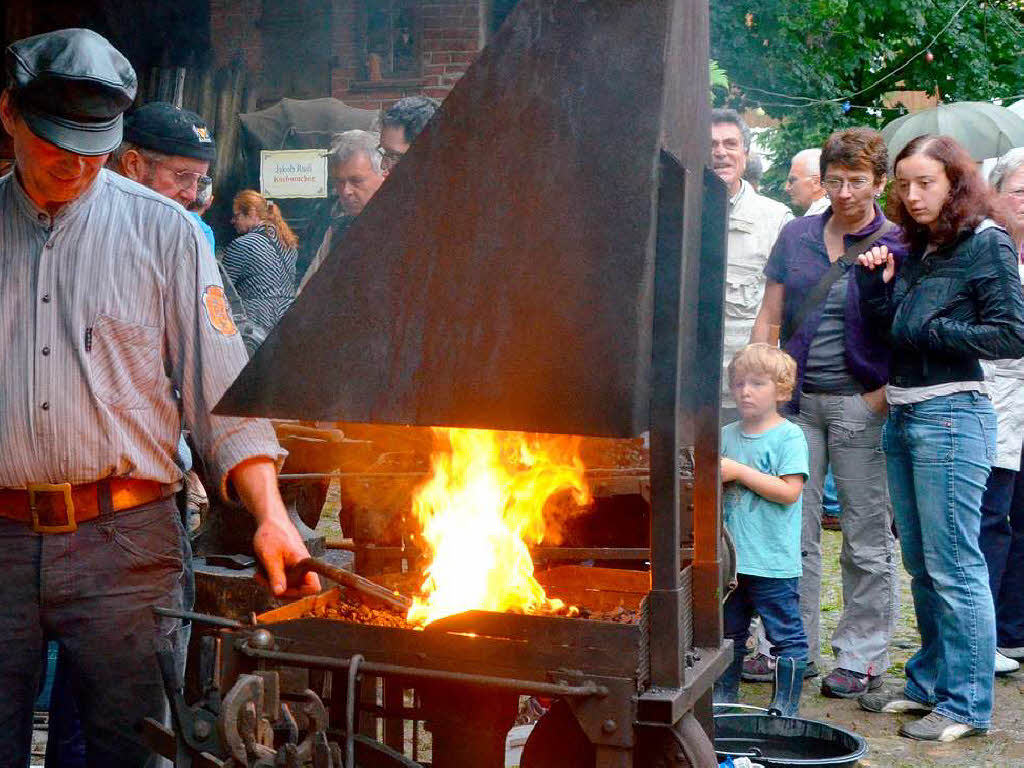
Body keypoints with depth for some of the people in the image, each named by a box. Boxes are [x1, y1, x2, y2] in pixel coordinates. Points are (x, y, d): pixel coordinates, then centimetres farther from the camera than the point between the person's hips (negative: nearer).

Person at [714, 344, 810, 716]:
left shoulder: (789, 436, -7)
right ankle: (723, 701, 29)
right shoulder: (726, 435, 10)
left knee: (785, 636, 2)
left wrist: (739, 472, -18)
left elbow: (789, 491, -18)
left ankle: (785, 708, 13)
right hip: (730, 557, 6)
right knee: (728, 633, 16)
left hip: (773, 560, -6)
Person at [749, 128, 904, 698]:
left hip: (860, 402, -4)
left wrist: (881, 398, -15)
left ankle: (863, 657, 14)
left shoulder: (898, 246, -2)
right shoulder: (797, 236, 10)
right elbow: (769, 319, 12)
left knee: (868, 539, 2)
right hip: (797, 399, 4)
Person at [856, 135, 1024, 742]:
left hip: (950, 417, -8)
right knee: (921, 565, 14)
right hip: (903, 417, 8)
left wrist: (931, 333, -12)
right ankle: (931, 683, 26)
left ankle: (967, 705, 4)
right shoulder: (916, 248, 15)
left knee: (954, 568, -4)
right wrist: (876, 283, 0)